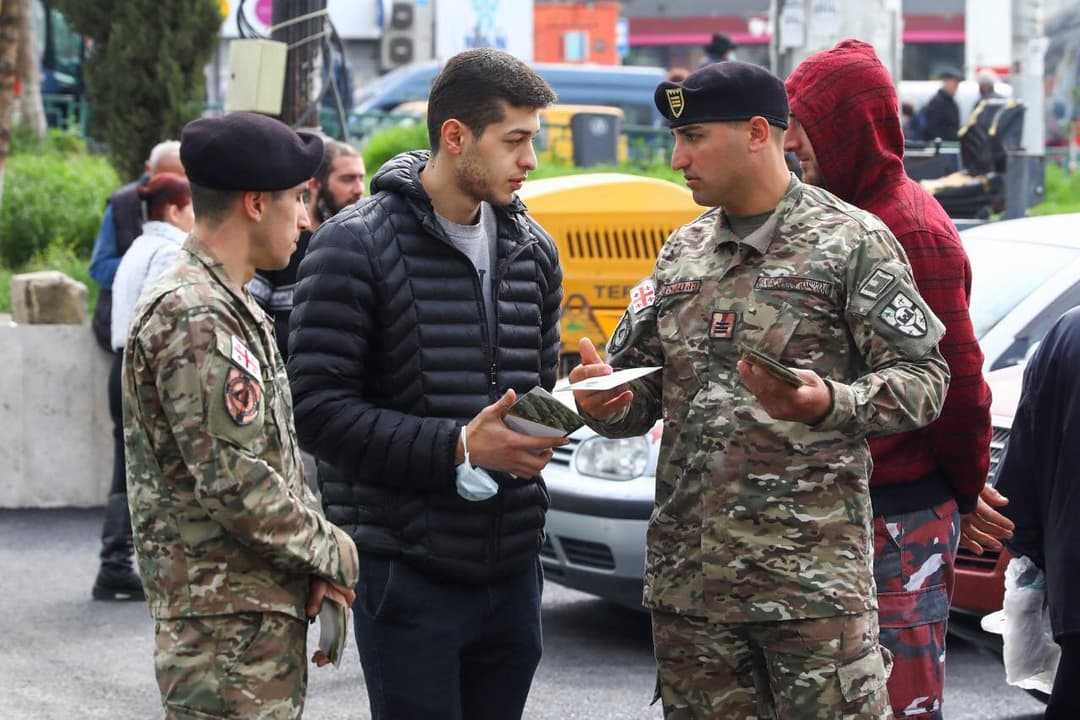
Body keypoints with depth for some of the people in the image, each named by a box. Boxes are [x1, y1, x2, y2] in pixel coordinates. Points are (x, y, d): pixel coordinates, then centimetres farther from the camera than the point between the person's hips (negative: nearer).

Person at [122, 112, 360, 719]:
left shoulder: (232, 306, 16)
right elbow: (233, 483, -22)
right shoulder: (194, 319, -18)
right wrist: (333, 554, -10)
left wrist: (316, 565, 6)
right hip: (227, 627, -10)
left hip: (268, 612, 10)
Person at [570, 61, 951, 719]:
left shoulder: (851, 241, -2)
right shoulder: (683, 253, 17)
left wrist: (828, 404, -24)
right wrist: (610, 403, -5)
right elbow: (641, 387, 19)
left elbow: (923, 378, -6)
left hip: (812, 576, -6)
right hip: (687, 571, 6)